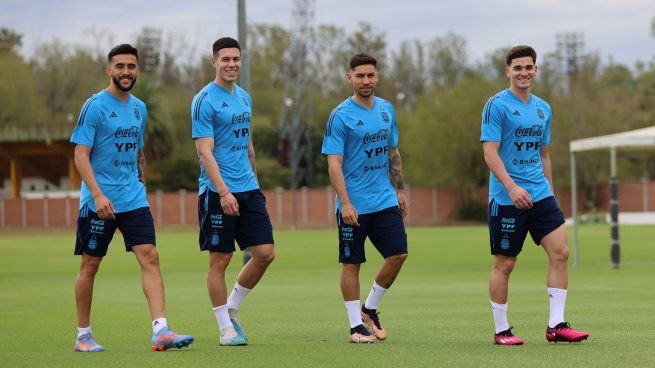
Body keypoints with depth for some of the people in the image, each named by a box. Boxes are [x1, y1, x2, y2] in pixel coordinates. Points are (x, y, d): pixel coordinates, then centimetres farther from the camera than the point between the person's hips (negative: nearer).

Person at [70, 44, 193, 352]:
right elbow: (81, 155, -12)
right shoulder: (95, 106, -8)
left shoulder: (139, 108, 12)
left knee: (150, 257, -9)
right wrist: (98, 195, -22)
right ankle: (83, 336, 15)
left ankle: (160, 330, -15)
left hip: (133, 199, 5)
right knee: (90, 265, 3)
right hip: (98, 201, -5)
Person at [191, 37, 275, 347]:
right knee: (220, 260, 0)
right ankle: (226, 328, 8)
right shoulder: (204, 100, -9)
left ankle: (232, 308, 19)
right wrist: (224, 192, -21)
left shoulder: (244, 97, 15)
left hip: (248, 190, 7)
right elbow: (205, 151, -15)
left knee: (265, 253, 1)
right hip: (218, 192, -7)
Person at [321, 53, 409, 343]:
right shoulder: (340, 116, -9)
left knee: (398, 254, -3)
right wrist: (345, 203, -19)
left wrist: (400, 190, 16)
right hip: (353, 205, -5)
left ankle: (370, 309, 16)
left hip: (385, 200, 5)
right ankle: (356, 325, 11)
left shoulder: (387, 110, 9)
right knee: (352, 264, 1)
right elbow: (334, 163, -12)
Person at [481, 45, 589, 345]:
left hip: (540, 195, 6)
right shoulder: (497, 105, -7)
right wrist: (512, 187, -24)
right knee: (504, 264, 0)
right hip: (506, 198, -6)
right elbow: (490, 152, -14)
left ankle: (556, 326, -3)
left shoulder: (543, 109, 14)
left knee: (560, 252, -6)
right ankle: (501, 331, 10)